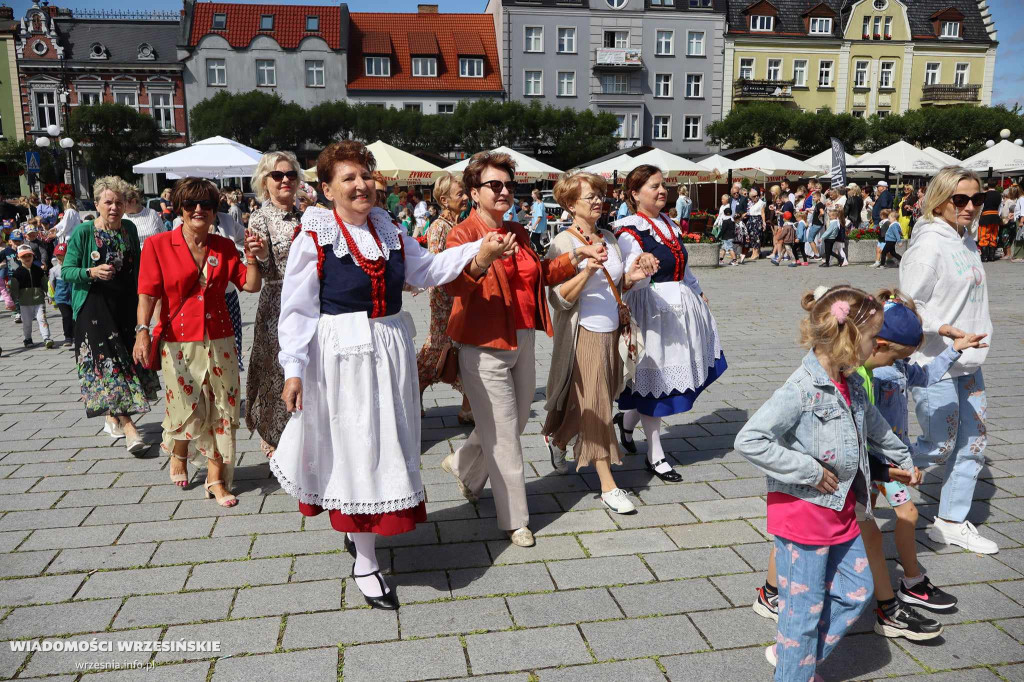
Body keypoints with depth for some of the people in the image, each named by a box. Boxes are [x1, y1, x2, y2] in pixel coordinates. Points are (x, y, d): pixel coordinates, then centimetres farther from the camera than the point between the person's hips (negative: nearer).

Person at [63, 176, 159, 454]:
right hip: (95, 306, -5)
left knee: (128, 359, 9)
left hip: (127, 305, 5)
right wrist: (91, 272, -24)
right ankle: (129, 429, -14)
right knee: (108, 362, -9)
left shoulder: (129, 228, 7)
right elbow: (66, 270, -5)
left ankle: (113, 418, 28)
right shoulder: (83, 232, -7)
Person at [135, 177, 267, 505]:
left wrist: (253, 259, -14)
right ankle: (178, 457, 36)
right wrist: (142, 331, -22)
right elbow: (148, 293, -10)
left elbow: (251, 285, 4)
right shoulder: (158, 245, -3)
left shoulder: (225, 247, 7)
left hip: (219, 340, 3)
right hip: (178, 341, -3)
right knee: (187, 408, 3)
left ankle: (216, 478, 14)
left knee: (221, 407, 2)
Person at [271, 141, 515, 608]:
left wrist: (478, 250, 1)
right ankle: (364, 563, 16)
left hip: (391, 352, 6)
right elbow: (297, 310, -9)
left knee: (388, 444, 15)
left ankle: (358, 528, 38)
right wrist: (293, 369, -16)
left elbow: (426, 270, 11)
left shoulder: (389, 232, 7)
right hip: (342, 356, -6)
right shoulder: (314, 239, -9)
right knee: (358, 451, 1)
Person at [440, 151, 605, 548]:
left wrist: (578, 255, 13)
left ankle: (463, 466, 45)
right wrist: (480, 261, -47)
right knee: (503, 436, 0)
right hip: (485, 348, -8)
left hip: (523, 343, 8)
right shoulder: (463, 234, -12)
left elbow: (542, 274, 24)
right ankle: (515, 520, 16)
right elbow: (452, 284, -29)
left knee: (513, 425, 20)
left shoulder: (517, 233, 11)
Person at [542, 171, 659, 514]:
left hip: (611, 332, 7)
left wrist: (632, 276, -3)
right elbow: (560, 299, -17)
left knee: (592, 405, 16)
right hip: (582, 334, -7)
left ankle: (556, 439, 44)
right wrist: (586, 271, -30)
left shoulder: (609, 238, 10)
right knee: (594, 406, -4)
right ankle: (608, 486, 3)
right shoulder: (563, 242, -11)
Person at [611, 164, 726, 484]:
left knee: (673, 374, 12)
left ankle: (627, 419, 36)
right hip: (652, 310, -8)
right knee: (654, 377, 1)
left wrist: (699, 292, 30)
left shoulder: (668, 224, 15)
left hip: (682, 308, 8)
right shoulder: (629, 229, -12)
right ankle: (655, 456, 14)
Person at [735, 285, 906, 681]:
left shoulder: (849, 386, 3)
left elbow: (872, 423, 24)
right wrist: (809, 471, -26)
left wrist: (903, 458, 38)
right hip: (803, 513, -9)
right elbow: (749, 441, -32)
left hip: (841, 511, 9)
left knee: (857, 591, 19)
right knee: (805, 608, 5)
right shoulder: (802, 391, -25)